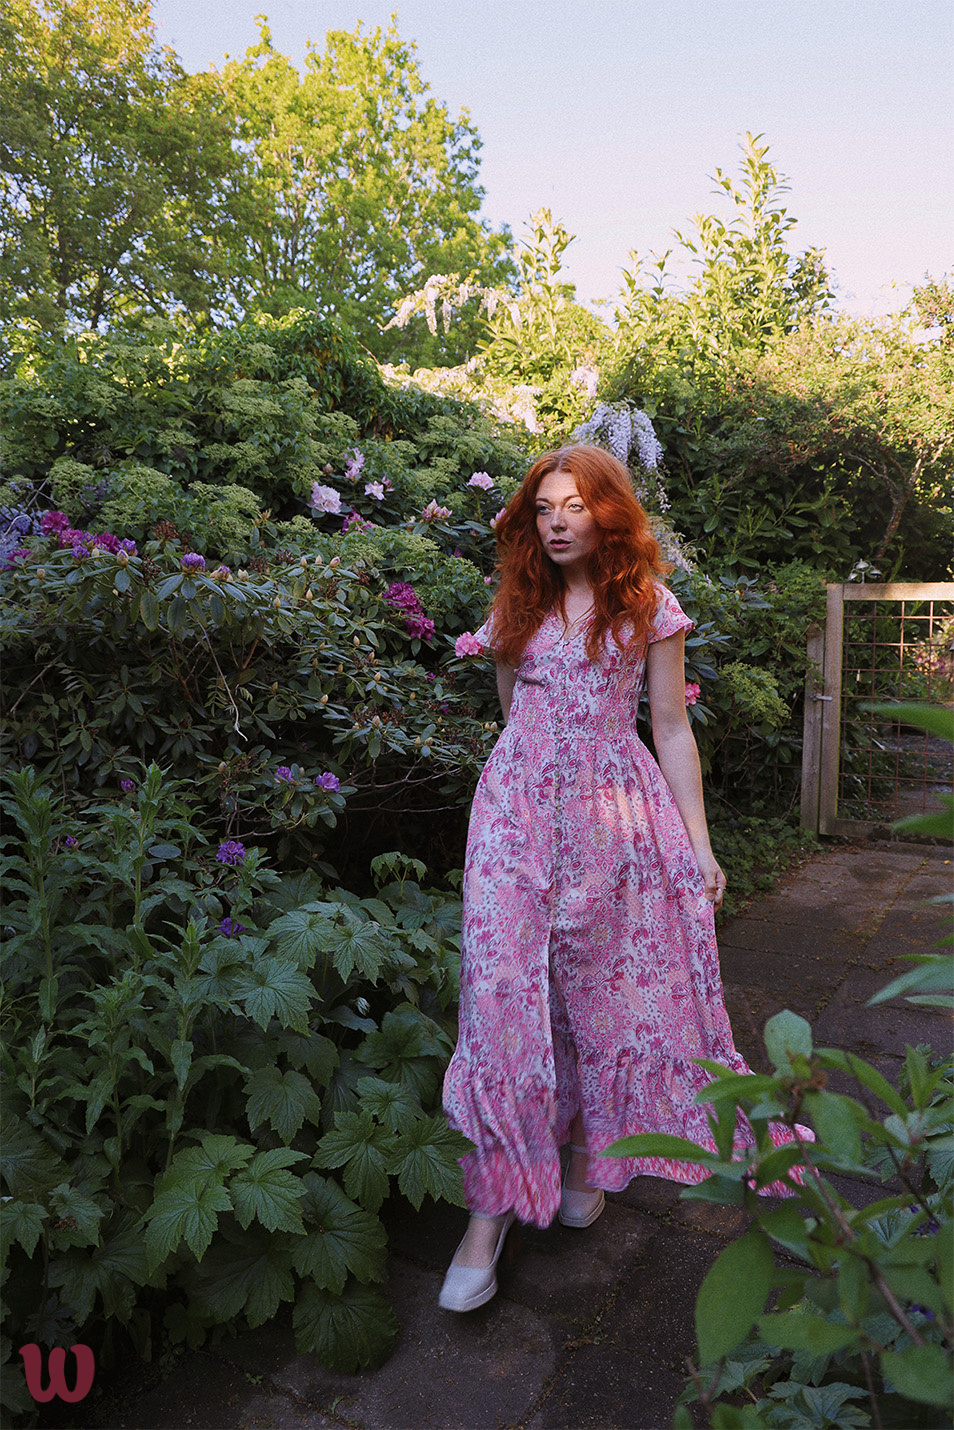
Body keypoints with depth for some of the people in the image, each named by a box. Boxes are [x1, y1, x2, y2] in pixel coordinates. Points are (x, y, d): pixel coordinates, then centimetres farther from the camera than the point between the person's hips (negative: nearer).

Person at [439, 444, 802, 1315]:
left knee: (603, 988, 6)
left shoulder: (648, 606, 3)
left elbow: (672, 729, 3)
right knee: (501, 988, -8)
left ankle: (588, 1156, 28)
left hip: (614, 815, -1)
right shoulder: (518, 607, 11)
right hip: (519, 810, 2)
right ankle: (493, 1206, 1)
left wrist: (699, 842, -1)